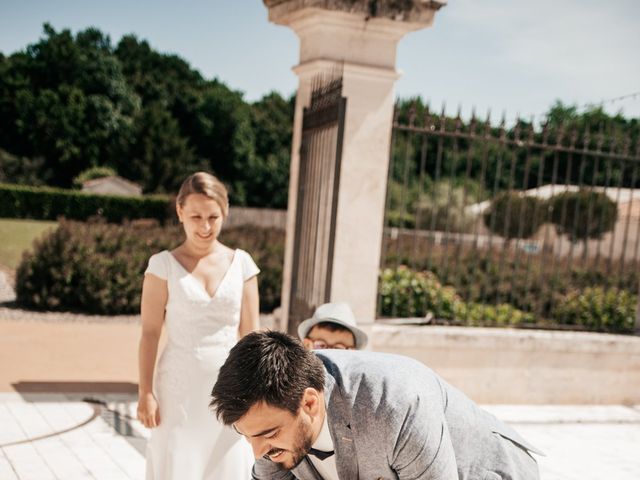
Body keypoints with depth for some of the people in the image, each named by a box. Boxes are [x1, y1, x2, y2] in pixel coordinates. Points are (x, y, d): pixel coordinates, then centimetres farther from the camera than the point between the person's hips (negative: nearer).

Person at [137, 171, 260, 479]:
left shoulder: (241, 263, 2)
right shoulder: (164, 265, -4)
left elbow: (249, 334, 4)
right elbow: (150, 333, -4)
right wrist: (145, 393, -7)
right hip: (180, 388, -2)